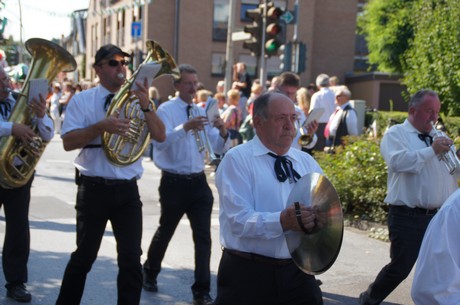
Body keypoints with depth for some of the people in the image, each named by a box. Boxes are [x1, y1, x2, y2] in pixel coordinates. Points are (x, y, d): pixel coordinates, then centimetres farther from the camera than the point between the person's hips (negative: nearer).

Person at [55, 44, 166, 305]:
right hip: (93, 189, -2)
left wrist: (146, 106, -17)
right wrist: (101, 126, -23)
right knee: (84, 255, 9)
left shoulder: (136, 99, 7)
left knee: (131, 258, 1)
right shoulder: (82, 100, 0)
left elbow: (160, 136, -2)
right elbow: (68, 141, -10)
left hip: (128, 190, 2)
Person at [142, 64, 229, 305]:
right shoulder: (166, 110, -6)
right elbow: (159, 142, -23)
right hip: (174, 183, -4)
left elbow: (218, 149, 4)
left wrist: (223, 133, -17)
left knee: (203, 237, -2)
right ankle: (150, 274, 39)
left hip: (198, 182, 4)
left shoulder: (203, 112, 9)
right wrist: (185, 127, -36)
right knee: (165, 231, 13)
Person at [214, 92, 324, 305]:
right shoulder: (237, 160, -6)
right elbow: (239, 220, -17)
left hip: (296, 271, 5)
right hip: (247, 273, -4)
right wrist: (282, 221, -32)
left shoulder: (306, 162, 12)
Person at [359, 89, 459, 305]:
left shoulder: (438, 137, 17)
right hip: (408, 217, -6)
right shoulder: (396, 134, -1)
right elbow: (399, 161, -22)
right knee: (400, 268, -1)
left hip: (438, 216, 6)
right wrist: (432, 151, -19)